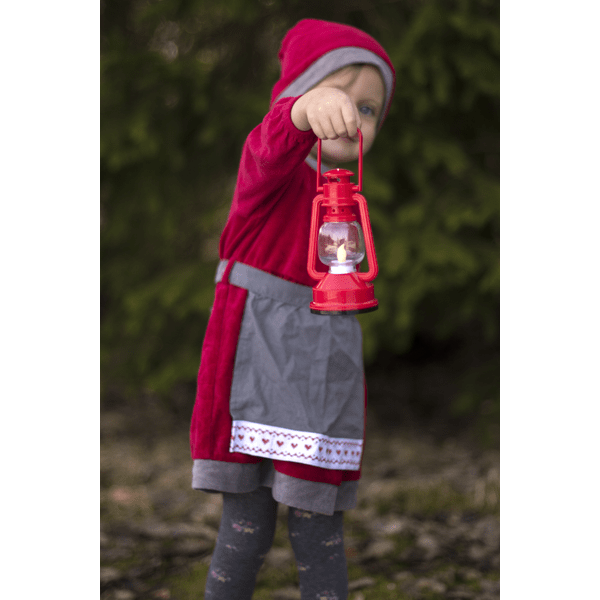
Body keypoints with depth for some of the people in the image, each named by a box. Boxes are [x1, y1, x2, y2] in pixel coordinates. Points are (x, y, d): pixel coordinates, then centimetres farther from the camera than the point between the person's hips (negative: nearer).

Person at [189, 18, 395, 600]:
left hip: (322, 371, 5)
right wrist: (307, 111, -57)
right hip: (256, 360, -5)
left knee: (319, 535, 5)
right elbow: (273, 148, -34)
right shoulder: (275, 171, -7)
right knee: (246, 528, -1)